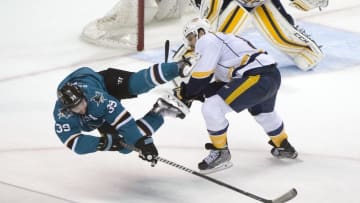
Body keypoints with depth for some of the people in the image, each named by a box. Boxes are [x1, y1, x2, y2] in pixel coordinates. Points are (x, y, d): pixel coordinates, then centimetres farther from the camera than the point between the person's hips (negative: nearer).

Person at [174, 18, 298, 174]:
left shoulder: (207, 40, -1)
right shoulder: (221, 40, 27)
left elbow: (201, 77, -9)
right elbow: (219, 85, 25)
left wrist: (185, 93, 6)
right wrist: (193, 94, 17)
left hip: (258, 78, -11)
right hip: (272, 75, 11)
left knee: (211, 108, -10)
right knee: (263, 112, 39)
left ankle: (220, 153, 6)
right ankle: (284, 147, 57)